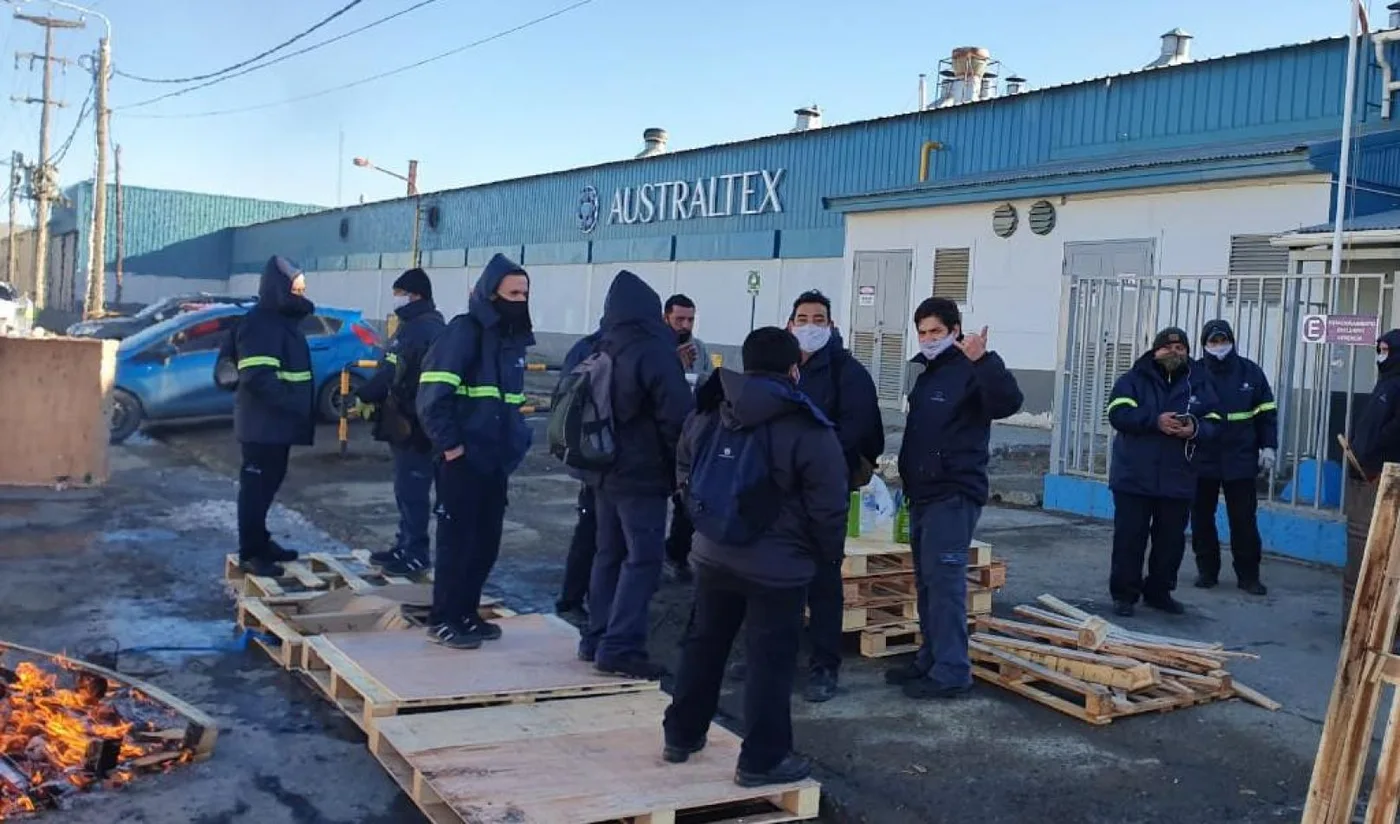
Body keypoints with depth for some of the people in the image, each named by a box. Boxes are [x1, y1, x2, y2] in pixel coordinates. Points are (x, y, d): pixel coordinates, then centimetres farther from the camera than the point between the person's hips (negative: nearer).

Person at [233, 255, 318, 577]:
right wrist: (292, 404, -26)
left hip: (278, 422, 10)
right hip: (262, 423, -10)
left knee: (269, 483, 17)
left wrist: (300, 410, 13)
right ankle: (250, 553, 2)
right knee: (257, 485, -4)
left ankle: (260, 542, 28)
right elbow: (258, 377, -26)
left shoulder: (285, 319, 16)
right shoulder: (259, 322, -16)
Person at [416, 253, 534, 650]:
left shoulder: (514, 338, 13)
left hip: (496, 459, 8)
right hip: (463, 459, -8)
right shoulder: (464, 331, -12)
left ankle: (467, 613, 25)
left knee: (487, 540, 12)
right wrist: (450, 445, -19)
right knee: (457, 539, -1)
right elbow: (432, 394, -18)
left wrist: (518, 438, 12)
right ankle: (443, 620, 11)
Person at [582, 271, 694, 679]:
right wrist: (683, 464, -7)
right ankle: (620, 646, -8)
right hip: (643, 474, -8)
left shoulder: (603, 352, 11)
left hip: (606, 472, 8)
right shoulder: (653, 353, -14)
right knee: (643, 560, -6)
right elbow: (678, 415, -18)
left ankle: (597, 638, 18)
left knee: (609, 555, 14)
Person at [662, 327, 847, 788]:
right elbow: (828, 507, -13)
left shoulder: (707, 415, 3)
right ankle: (761, 759, 10)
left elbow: (684, 476, 14)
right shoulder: (809, 432, -15)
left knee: (703, 644, 19)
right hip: (778, 567, -6)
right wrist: (830, 554, 4)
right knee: (771, 660, 4)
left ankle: (682, 736, 30)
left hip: (713, 555, 6)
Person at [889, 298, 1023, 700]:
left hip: (955, 494, -9)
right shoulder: (926, 373, 17)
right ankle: (931, 658, 23)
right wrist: (907, 477, 23)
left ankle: (952, 671, -9)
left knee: (945, 579, -12)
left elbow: (1008, 402, -30)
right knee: (926, 579, 13)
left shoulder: (970, 371, -11)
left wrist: (984, 361, -41)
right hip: (923, 493, 9)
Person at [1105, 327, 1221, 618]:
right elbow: (1118, 414, -12)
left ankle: (1159, 591, 24)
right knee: (1129, 537, 0)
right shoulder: (1133, 380, 1)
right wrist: (1155, 421, -23)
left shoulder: (1200, 385, 10)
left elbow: (1213, 424, 6)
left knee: (1171, 540, 10)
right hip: (1134, 478, -3)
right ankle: (1124, 594, 8)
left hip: (1178, 481, 3)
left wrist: (1195, 430, -17)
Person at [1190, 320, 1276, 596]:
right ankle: (1207, 570, 20)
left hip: (1241, 460, 0)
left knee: (1244, 519, 3)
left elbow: (1266, 412, 8)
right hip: (1202, 459, 0)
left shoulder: (1250, 371, 3)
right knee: (1202, 518, 8)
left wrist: (1267, 446, 2)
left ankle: (1248, 575, 12)